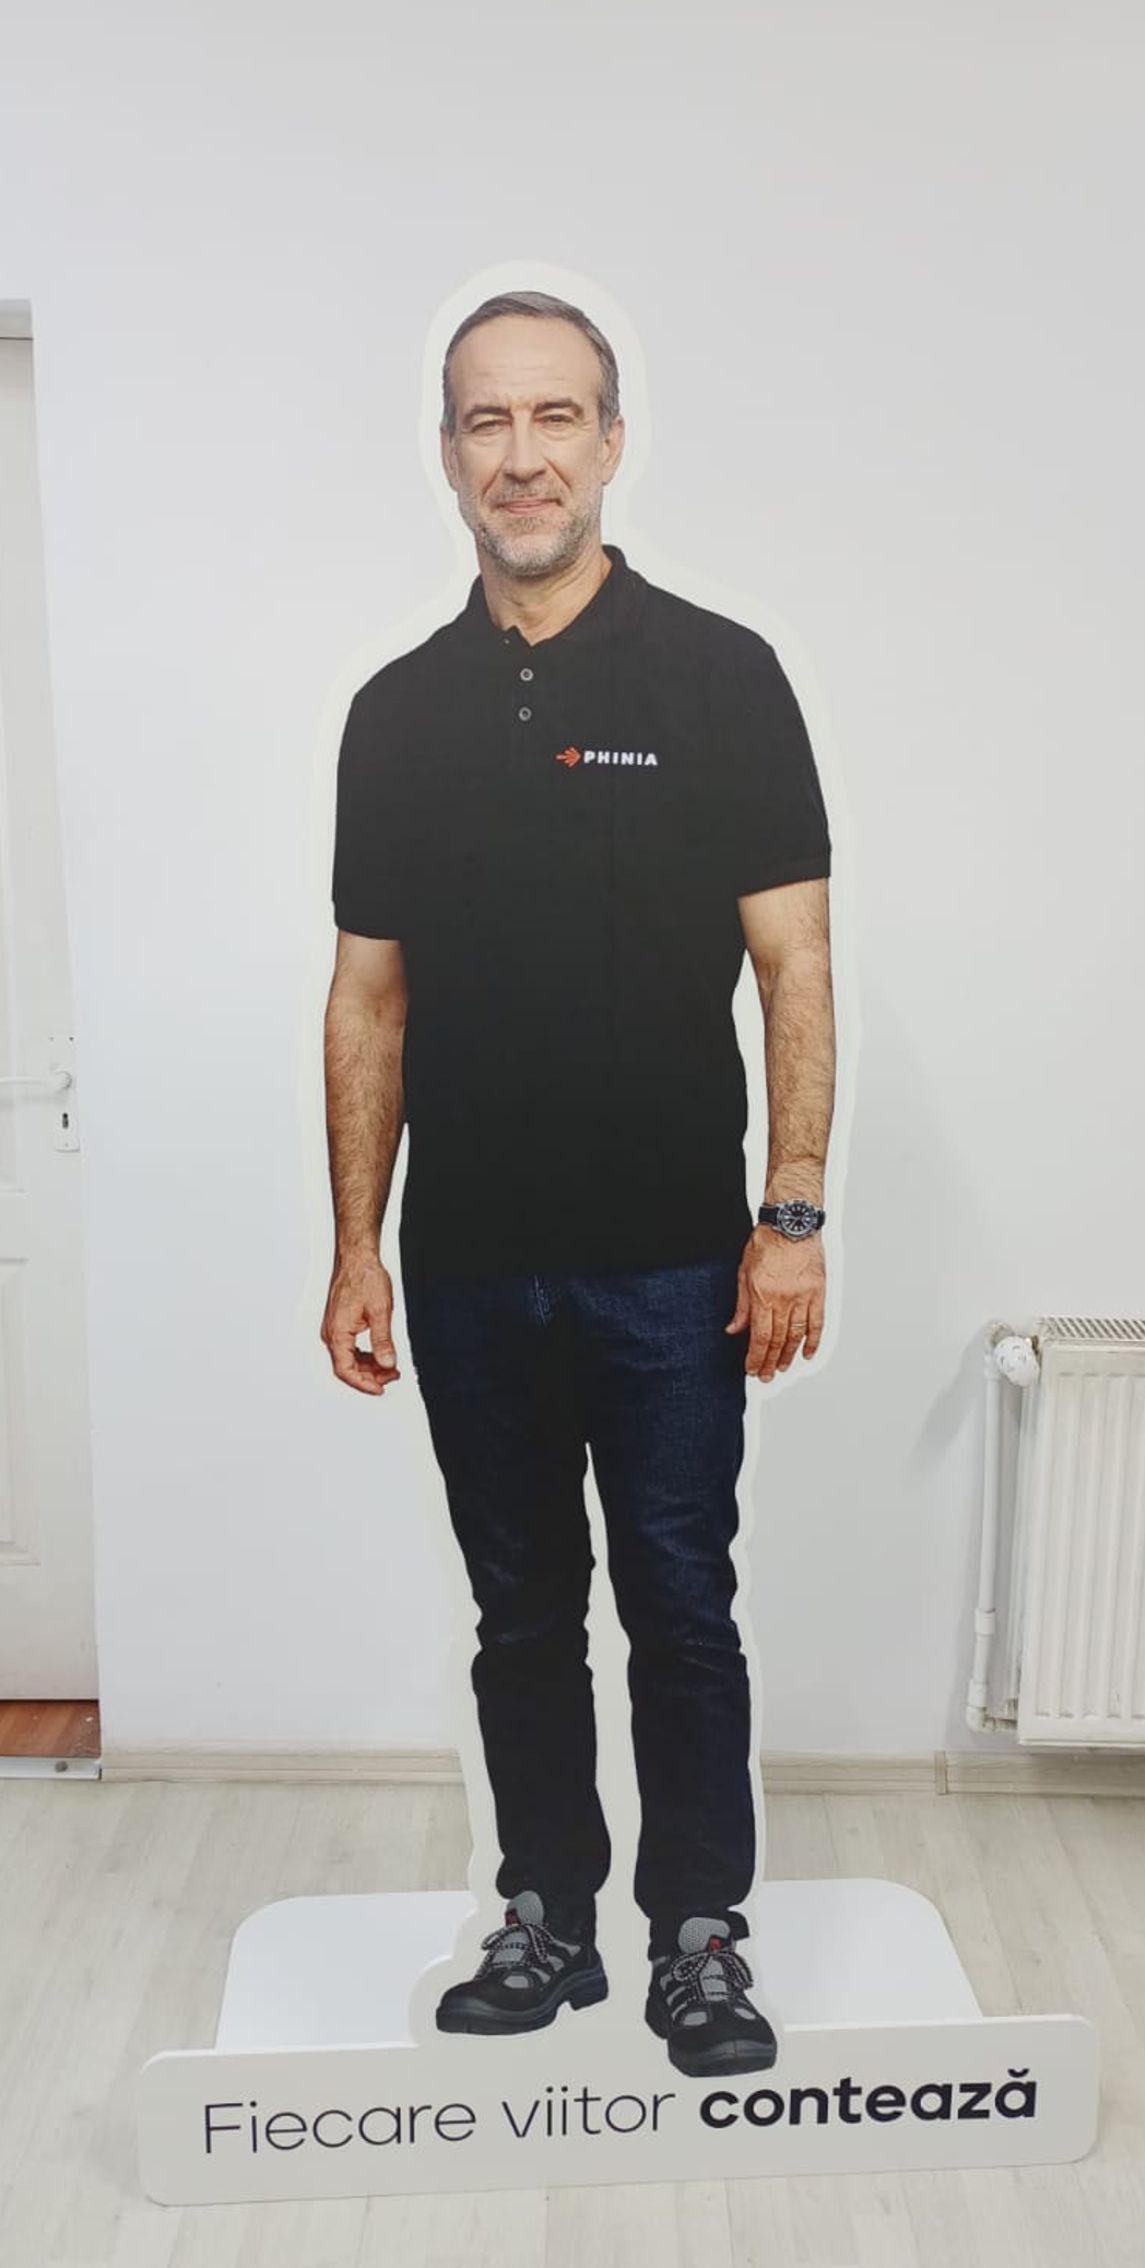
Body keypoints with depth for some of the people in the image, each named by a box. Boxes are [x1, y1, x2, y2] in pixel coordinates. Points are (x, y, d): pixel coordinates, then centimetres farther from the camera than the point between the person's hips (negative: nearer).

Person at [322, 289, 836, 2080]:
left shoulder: (718, 675, -2)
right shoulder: (401, 710, 7)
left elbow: (794, 966, -5)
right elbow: (371, 994, 8)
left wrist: (793, 1214, -11)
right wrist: (355, 1242, 4)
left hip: (669, 1261, -3)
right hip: (468, 1265, 3)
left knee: (679, 1609, 8)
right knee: (521, 1613, 15)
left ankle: (701, 1931, 28)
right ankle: (548, 1917, 32)